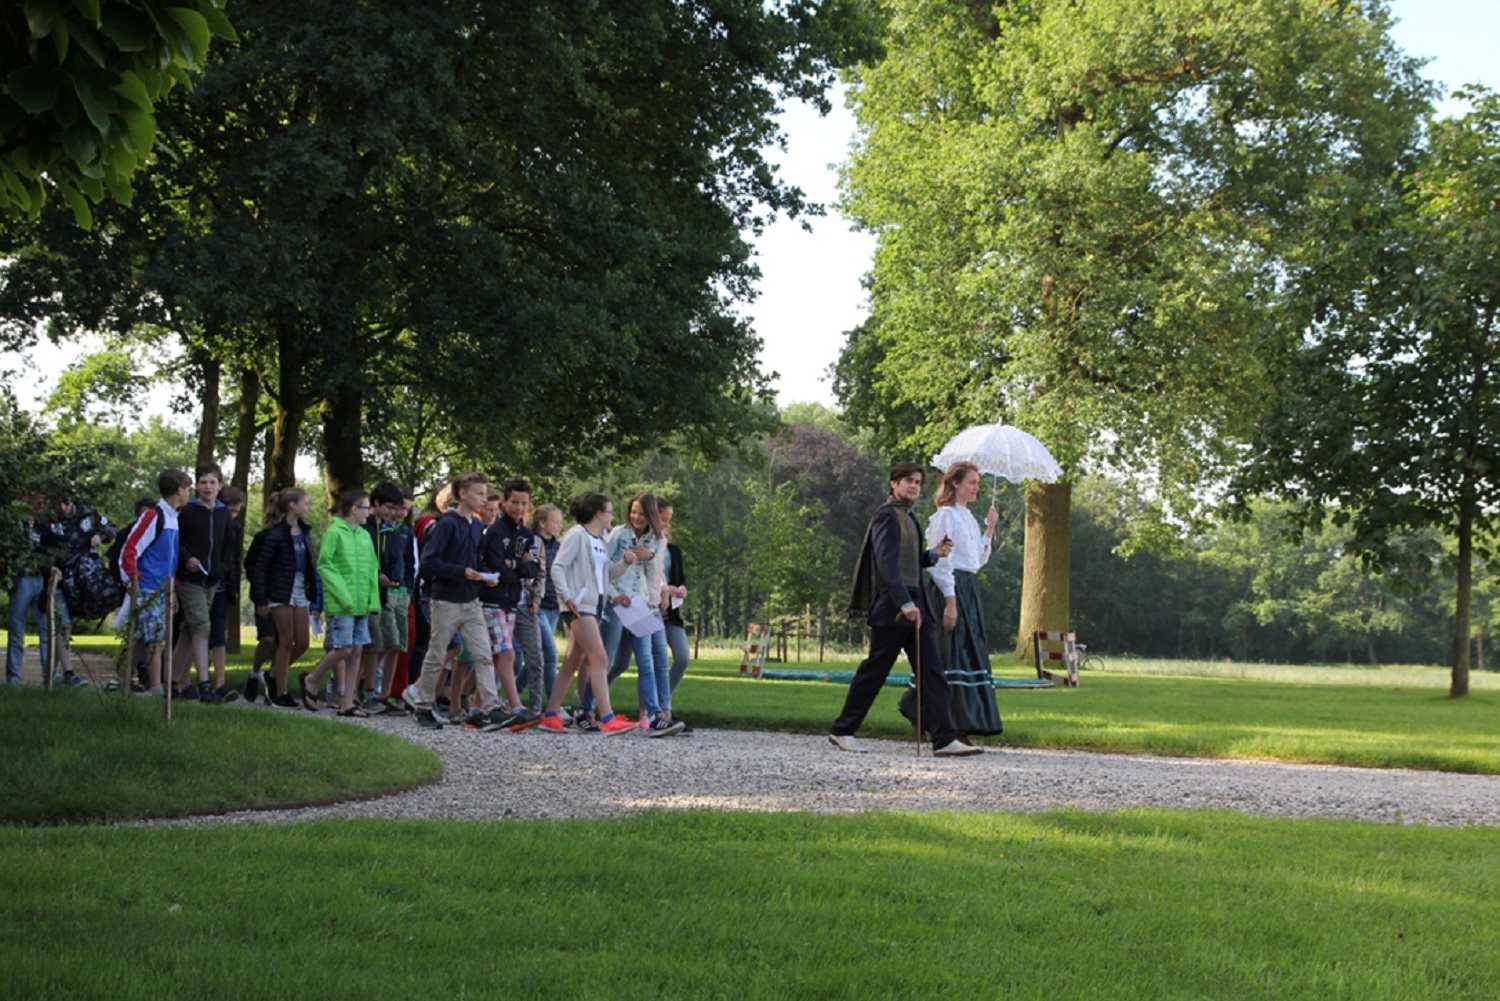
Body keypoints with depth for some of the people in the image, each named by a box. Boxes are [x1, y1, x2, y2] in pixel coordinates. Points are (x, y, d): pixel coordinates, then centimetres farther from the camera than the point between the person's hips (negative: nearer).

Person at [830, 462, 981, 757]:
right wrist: (905, 603, -28)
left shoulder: (909, 518, 19)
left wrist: (933, 555, 8)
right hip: (892, 609, -9)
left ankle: (944, 739, -5)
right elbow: (887, 563, -20)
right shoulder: (887, 516, -10)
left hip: (915, 606, 9)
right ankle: (842, 731, 14)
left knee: (931, 671, -1)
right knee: (874, 670, 0)